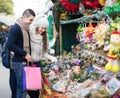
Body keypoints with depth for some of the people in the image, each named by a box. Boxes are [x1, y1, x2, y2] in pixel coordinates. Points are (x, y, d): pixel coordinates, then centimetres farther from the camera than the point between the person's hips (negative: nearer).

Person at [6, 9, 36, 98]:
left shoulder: (26, 29, 14)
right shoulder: (16, 28, -13)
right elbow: (9, 45, -21)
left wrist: (29, 55, 8)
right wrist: (25, 54, -18)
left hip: (25, 61, 9)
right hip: (19, 62, -9)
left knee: (21, 86, 14)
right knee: (22, 87, -7)